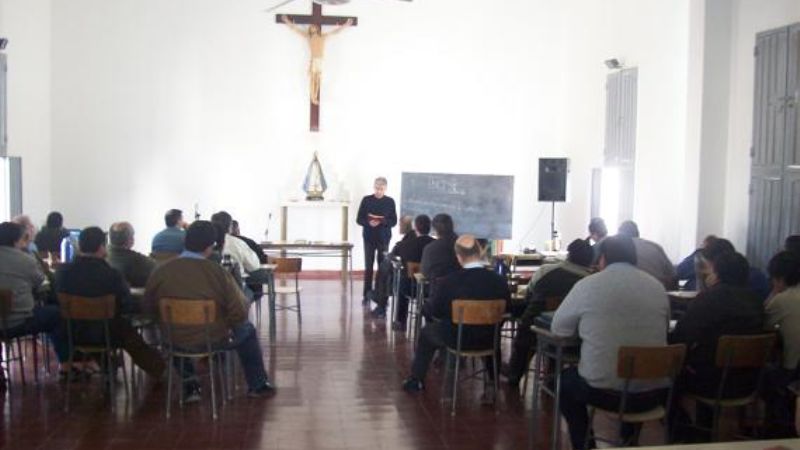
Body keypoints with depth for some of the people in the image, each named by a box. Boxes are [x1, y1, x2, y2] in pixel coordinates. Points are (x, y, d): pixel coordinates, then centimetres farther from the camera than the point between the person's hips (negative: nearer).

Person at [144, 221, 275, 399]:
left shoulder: (161, 271, -13)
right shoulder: (218, 272, -20)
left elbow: (147, 307, 0)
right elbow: (239, 314, -19)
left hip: (175, 341, 3)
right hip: (213, 340, -2)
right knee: (247, 330, 26)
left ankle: (190, 386, 37)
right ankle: (257, 385, 34)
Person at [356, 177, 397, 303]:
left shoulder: (390, 201, 3)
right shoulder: (366, 200, 1)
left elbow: (393, 221, 0)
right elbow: (359, 219, 0)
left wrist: (382, 221, -18)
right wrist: (368, 222, -20)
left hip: (384, 238, 1)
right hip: (369, 238, 0)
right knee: (368, 267, 1)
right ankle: (367, 295, 8)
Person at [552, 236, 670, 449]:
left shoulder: (588, 285, -6)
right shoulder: (658, 287, 5)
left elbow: (558, 328, 4)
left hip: (603, 391, -4)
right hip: (653, 393, 4)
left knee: (566, 379, 28)